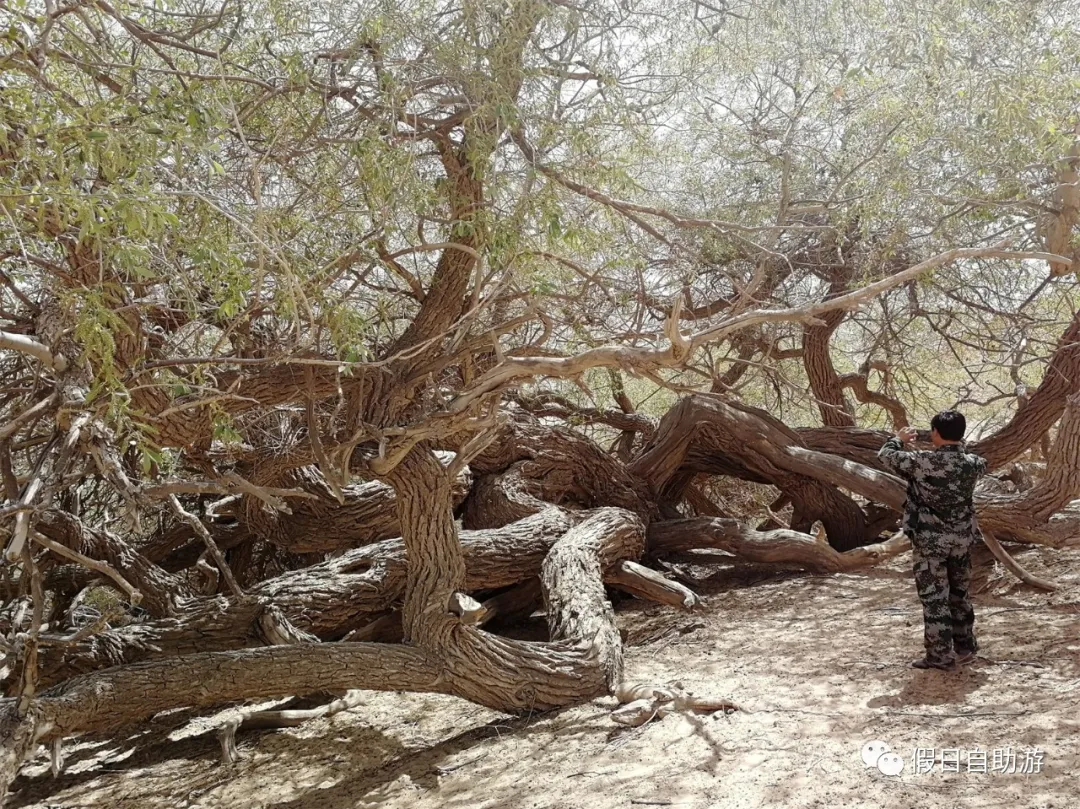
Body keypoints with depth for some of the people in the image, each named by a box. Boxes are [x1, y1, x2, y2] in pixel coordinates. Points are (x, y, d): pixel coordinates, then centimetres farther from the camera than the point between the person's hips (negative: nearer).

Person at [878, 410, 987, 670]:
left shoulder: (924, 462, -19)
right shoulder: (972, 463, -4)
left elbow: (886, 455, -6)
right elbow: (982, 464, 22)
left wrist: (899, 439, 14)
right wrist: (960, 447, 30)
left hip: (930, 540, -5)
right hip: (962, 539, 5)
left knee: (934, 597, 3)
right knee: (960, 594, 19)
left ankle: (941, 655, 5)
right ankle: (965, 647, 29)